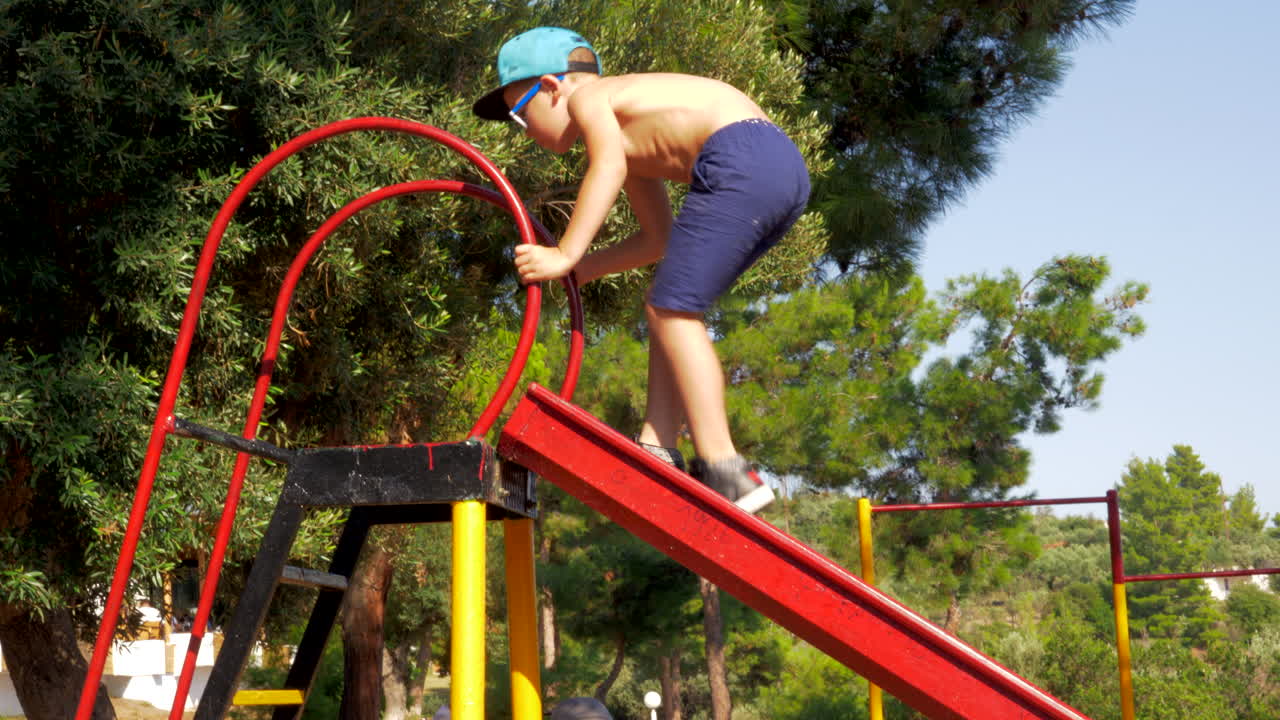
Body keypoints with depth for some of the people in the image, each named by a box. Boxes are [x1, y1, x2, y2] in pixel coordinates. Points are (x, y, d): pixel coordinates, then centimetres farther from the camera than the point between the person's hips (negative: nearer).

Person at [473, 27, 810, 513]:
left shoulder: (587, 97, 7)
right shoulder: (630, 134, 33)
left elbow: (609, 163, -15)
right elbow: (658, 239, 36)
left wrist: (565, 254, -15)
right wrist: (577, 271, 33)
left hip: (741, 161, -10)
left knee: (672, 311, -6)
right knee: (668, 308, 15)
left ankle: (724, 472, -12)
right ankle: (656, 452, 10)